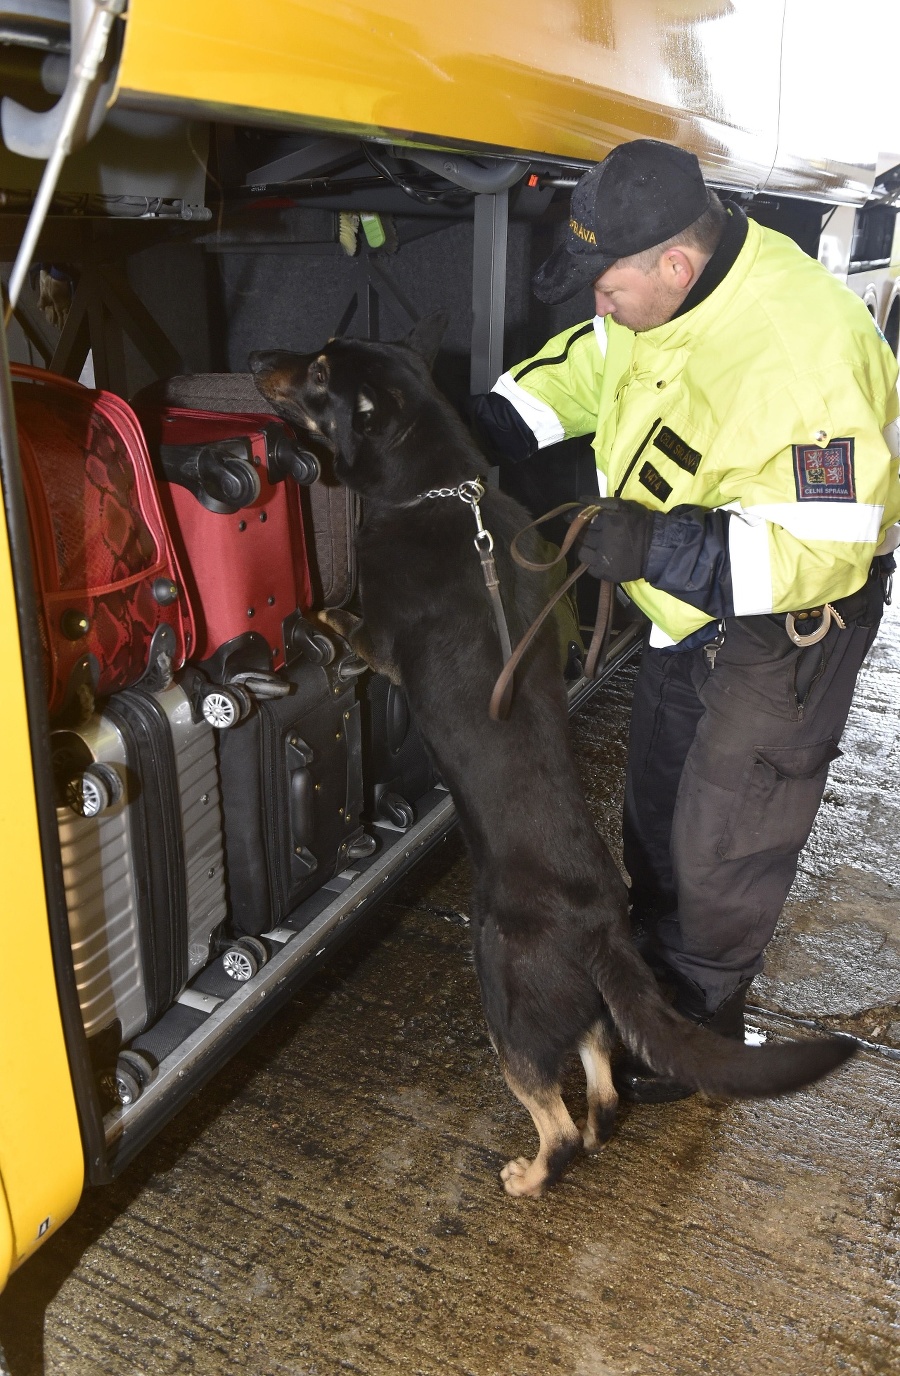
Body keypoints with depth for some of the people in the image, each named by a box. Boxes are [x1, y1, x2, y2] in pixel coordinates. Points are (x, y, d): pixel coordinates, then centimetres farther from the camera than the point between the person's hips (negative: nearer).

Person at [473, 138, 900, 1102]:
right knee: (655, 813, 21)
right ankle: (654, 973, 45)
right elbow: (587, 363, 10)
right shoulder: (663, 293, -9)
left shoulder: (806, 353, -35)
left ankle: (695, 1033, 29)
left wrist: (663, 547, -41)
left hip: (785, 620, -8)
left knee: (724, 842, 4)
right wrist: (486, 429, -4)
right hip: (686, 602, 9)